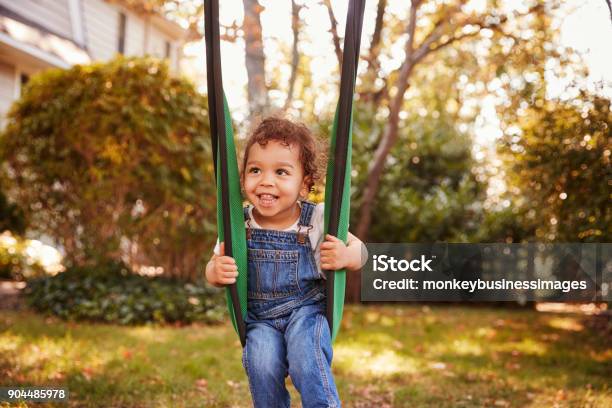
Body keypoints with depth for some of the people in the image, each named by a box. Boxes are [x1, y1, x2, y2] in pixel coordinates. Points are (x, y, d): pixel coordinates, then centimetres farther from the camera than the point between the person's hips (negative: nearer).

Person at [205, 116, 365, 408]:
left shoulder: (317, 220, -12)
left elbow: (358, 249, -1)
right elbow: (214, 267, 6)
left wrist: (345, 257, -26)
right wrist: (216, 272, -20)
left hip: (306, 310, -1)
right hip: (259, 319, 2)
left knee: (306, 359, -29)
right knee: (262, 366, -22)